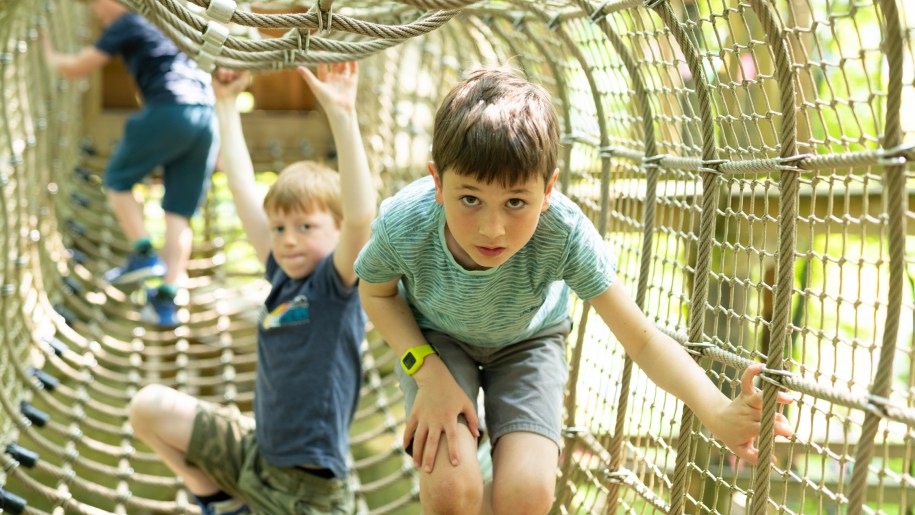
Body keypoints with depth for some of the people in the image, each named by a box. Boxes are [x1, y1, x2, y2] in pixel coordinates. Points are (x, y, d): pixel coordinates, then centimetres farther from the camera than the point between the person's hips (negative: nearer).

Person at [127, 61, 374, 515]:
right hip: (255, 452, 7)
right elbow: (243, 190, 9)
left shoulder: (336, 284, -14)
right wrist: (226, 102, 12)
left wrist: (342, 114, -41)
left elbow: (360, 217, -34)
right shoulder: (284, 275, 3)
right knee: (150, 407, 7)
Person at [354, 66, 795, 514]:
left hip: (526, 339, 1)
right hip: (435, 338, 0)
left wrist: (716, 412, -51)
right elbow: (376, 291, -11)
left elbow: (642, 339, -35)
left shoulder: (563, 234, -38)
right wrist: (428, 372, -25)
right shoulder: (404, 226, -36)